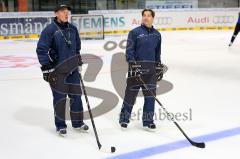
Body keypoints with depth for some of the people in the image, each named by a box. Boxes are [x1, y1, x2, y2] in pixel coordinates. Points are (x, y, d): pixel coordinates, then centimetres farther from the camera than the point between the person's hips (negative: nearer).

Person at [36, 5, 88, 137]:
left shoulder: (73, 29, 6)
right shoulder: (50, 30, -13)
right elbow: (41, 50, -13)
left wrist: (79, 63, 18)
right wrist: (47, 69, -14)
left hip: (72, 69, 5)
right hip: (57, 71, -5)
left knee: (76, 96, 10)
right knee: (60, 98, 2)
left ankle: (77, 122, 25)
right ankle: (60, 125, 16)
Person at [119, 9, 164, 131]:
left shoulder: (157, 34, 10)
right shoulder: (135, 32, -6)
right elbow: (129, 51, -9)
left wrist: (159, 68, 15)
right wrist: (133, 66, -18)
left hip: (151, 70, 4)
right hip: (136, 68, -4)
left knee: (150, 95, 6)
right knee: (131, 94, 3)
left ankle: (148, 121, 17)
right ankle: (124, 119, 17)